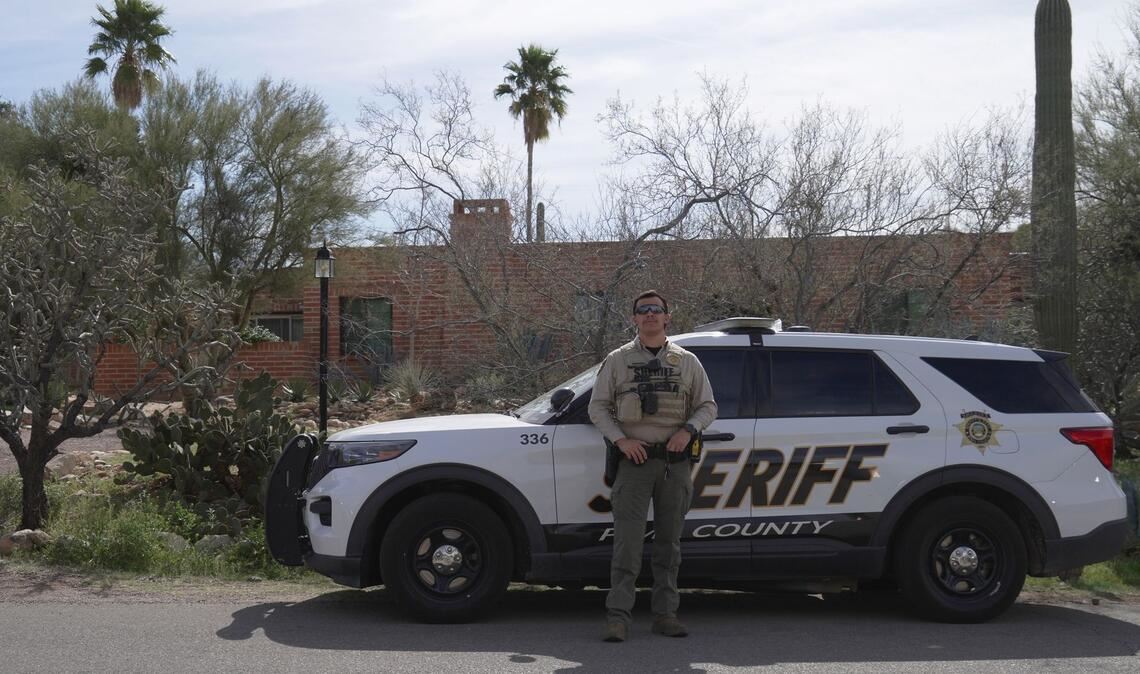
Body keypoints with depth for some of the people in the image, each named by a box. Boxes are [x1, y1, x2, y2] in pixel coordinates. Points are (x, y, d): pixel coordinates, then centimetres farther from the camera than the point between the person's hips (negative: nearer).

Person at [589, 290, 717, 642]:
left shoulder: (687, 361, 11)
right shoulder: (617, 360, 8)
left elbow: (707, 406, 13)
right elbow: (598, 406, 6)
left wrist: (688, 430, -6)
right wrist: (621, 440, -8)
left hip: (675, 463, 2)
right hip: (634, 459, -2)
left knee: (669, 543, 8)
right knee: (627, 541, -8)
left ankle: (665, 613, 15)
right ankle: (618, 616, -6)